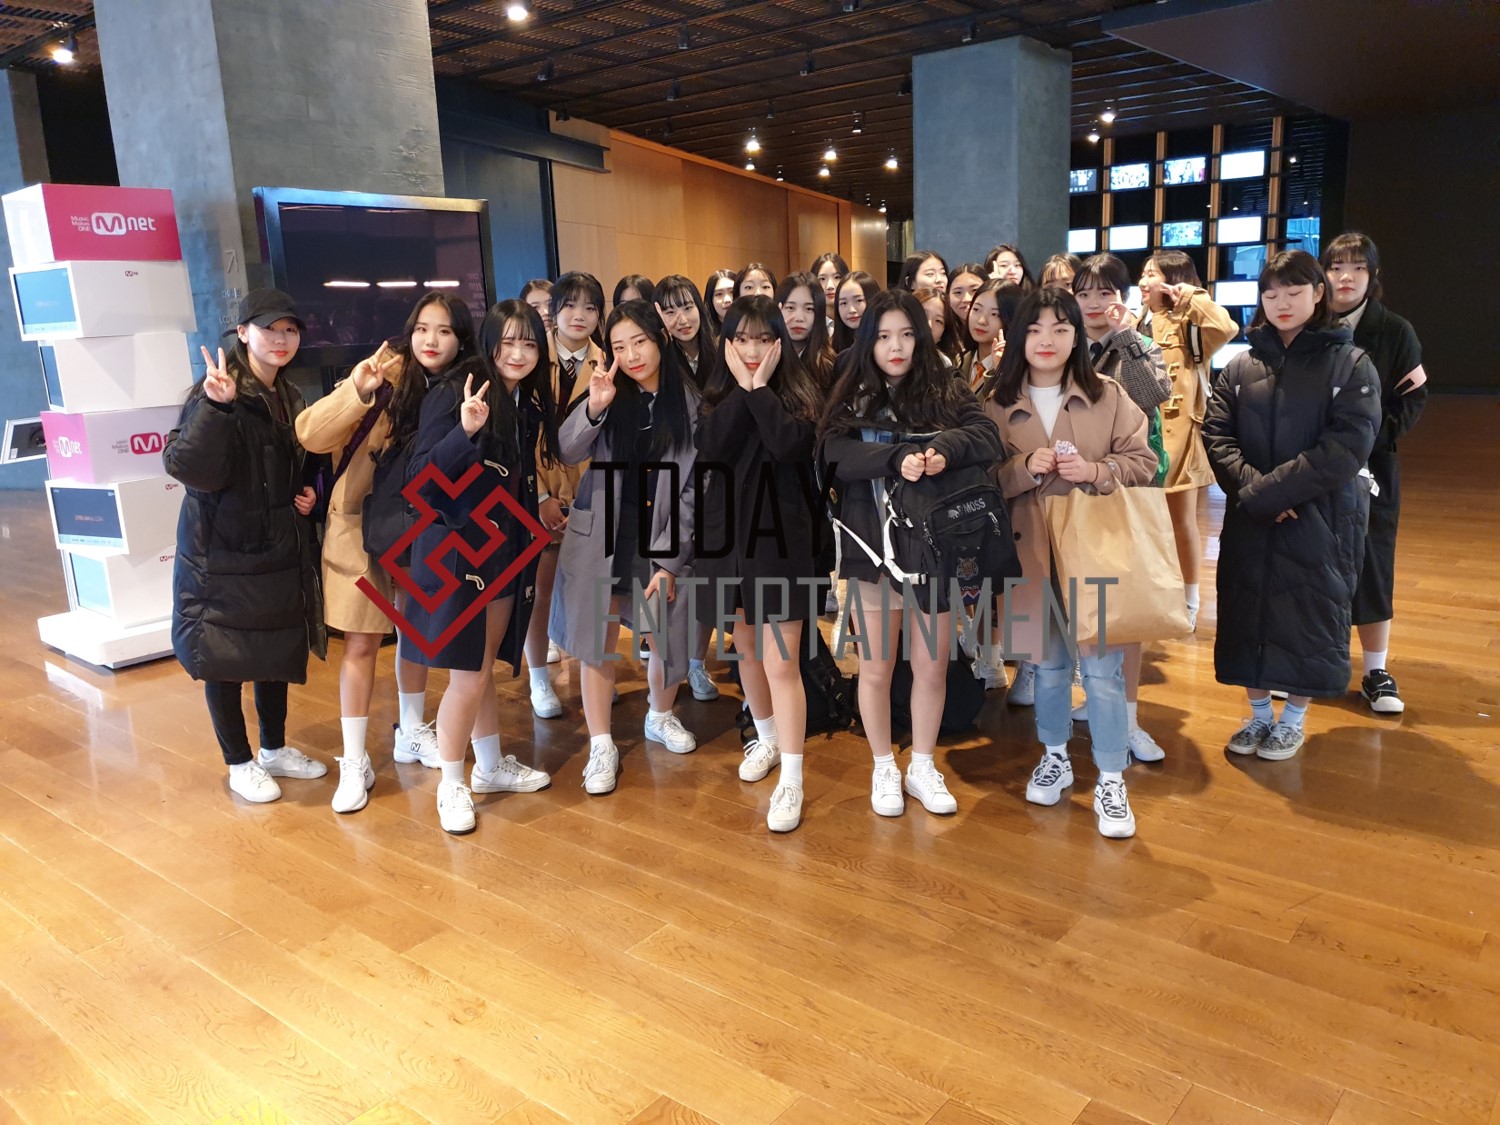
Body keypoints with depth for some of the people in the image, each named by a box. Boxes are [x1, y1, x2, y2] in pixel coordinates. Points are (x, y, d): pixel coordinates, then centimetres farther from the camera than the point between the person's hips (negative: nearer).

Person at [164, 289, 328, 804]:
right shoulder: (216, 395, -16)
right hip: (222, 555, -7)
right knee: (223, 660, 6)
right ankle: (240, 762, 23)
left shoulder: (289, 398, 8)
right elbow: (193, 468, -28)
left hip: (278, 552, 7)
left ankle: (274, 748, 34)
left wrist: (307, 494, 3)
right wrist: (214, 407, -39)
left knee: (278, 652, 16)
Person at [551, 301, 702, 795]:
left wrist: (670, 560, -9)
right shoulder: (610, 396, 1)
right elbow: (566, 453, -10)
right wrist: (593, 408, -27)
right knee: (597, 640, 3)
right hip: (600, 537, 1)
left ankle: (661, 717, 37)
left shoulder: (689, 404, -3)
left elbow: (692, 488, -5)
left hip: (662, 540, -1)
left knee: (669, 638, 8)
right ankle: (602, 746, 17)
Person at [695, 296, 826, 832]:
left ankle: (791, 780, -2)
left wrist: (761, 387, -16)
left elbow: (790, 445, -24)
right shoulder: (718, 395, 6)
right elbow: (710, 448, -14)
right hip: (726, 531, 4)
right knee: (746, 647, 17)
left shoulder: (798, 393, -3)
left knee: (781, 662, -8)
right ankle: (767, 737, 39)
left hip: (781, 535, -4)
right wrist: (741, 387, -13)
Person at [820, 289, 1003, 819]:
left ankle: (922, 767, 30)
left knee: (931, 667, 10)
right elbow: (838, 456, -16)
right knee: (875, 667, 10)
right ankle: (884, 769, 29)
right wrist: (899, 458, -31)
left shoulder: (947, 392, 2)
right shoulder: (851, 400, 2)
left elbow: (988, 439, -12)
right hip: (872, 549, 0)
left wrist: (942, 448, -31)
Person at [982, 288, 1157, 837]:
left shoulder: (1108, 395, 0)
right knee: (1047, 661, 14)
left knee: (1102, 667, -1)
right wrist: (1026, 467, -17)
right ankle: (1054, 757, 35)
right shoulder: (998, 403, 2)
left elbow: (1143, 461, 1)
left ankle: (1111, 781, 12)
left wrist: (1096, 472, -16)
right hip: (1034, 552, 2)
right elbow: (984, 478, 1)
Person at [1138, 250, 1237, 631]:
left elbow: (1227, 328, -28)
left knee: (1182, 519, 3)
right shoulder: (1140, 324, 14)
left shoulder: (1188, 324, -7)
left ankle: (1190, 601, 17)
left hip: (1178, 431, -6)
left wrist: (1192, 296, -17)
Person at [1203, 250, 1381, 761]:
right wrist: (1251, 489, -16)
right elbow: (1217, 434, -1)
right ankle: (1258, 714, 26)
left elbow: (1347, 447, -14)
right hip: (1249, 520, 3)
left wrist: (1273, 489, -19)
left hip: (1321, 520, -3)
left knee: (1309, 615, 5)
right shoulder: (1242, 365, 6)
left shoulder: (1350, 364, -4)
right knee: (1248, 613, 8)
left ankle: (1293, 720, 23)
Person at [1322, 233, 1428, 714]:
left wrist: (1373, 435, -13)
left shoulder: (1395, 332, 0)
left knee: (1371, 564, 4)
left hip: (1369, 467, 0)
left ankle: (1376, 673, 16)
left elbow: (1413, 398, 1)